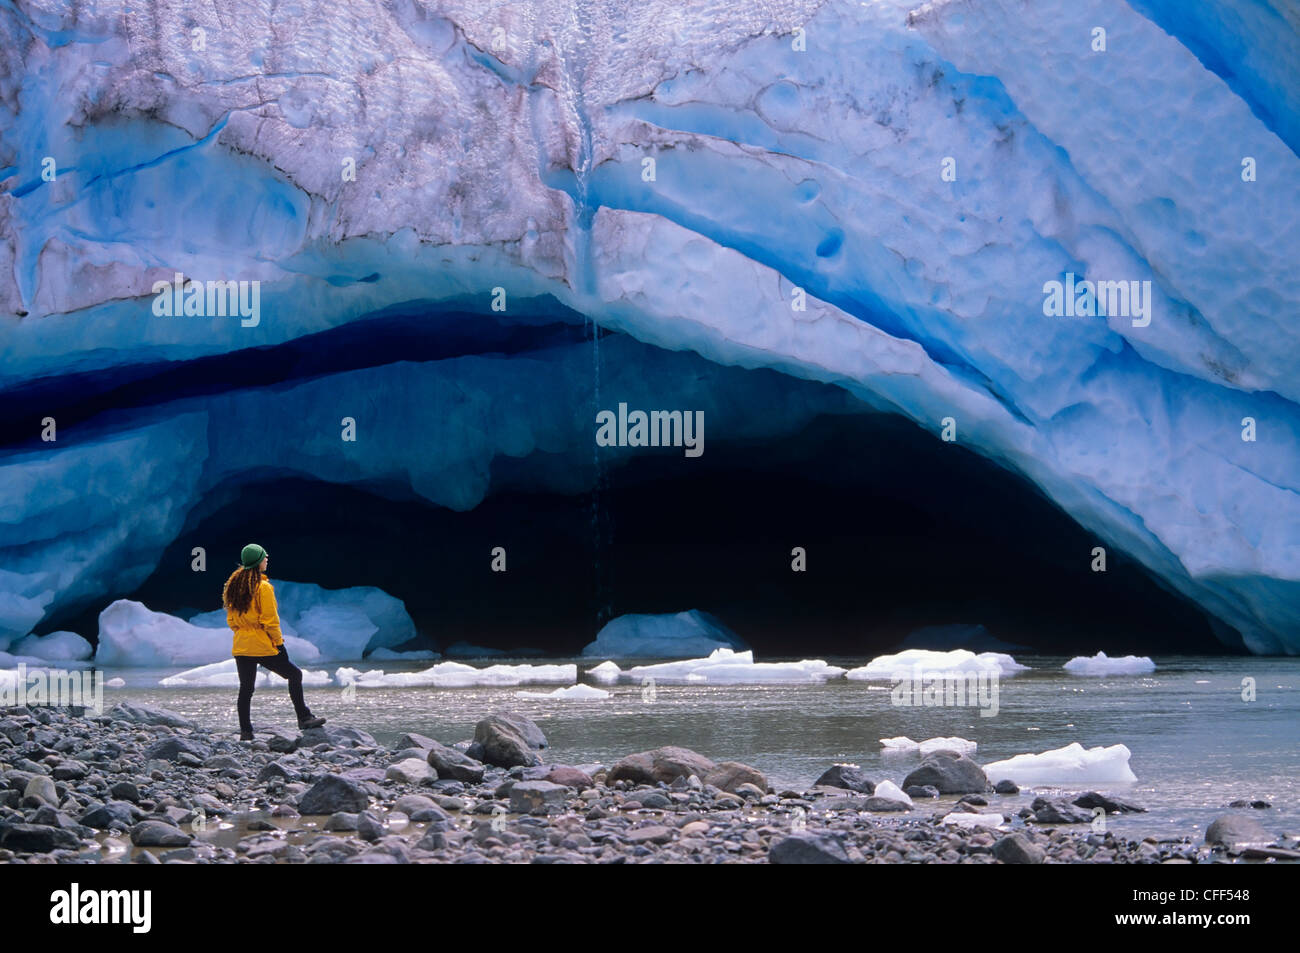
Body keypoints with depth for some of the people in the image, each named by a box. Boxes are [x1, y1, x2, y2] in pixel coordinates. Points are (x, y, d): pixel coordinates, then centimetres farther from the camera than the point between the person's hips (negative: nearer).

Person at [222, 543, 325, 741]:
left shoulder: (234, 585, 7)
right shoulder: (263, 587, -14)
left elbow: (231, 620, 12)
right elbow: (270, 620, -14)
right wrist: (278, 641, -5)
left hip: (241, 647, 6)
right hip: (263, 646, -6)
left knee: (245, 689, 9)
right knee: (294, 674, 9)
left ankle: (245, 732, 7)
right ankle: (304, 718, 8)